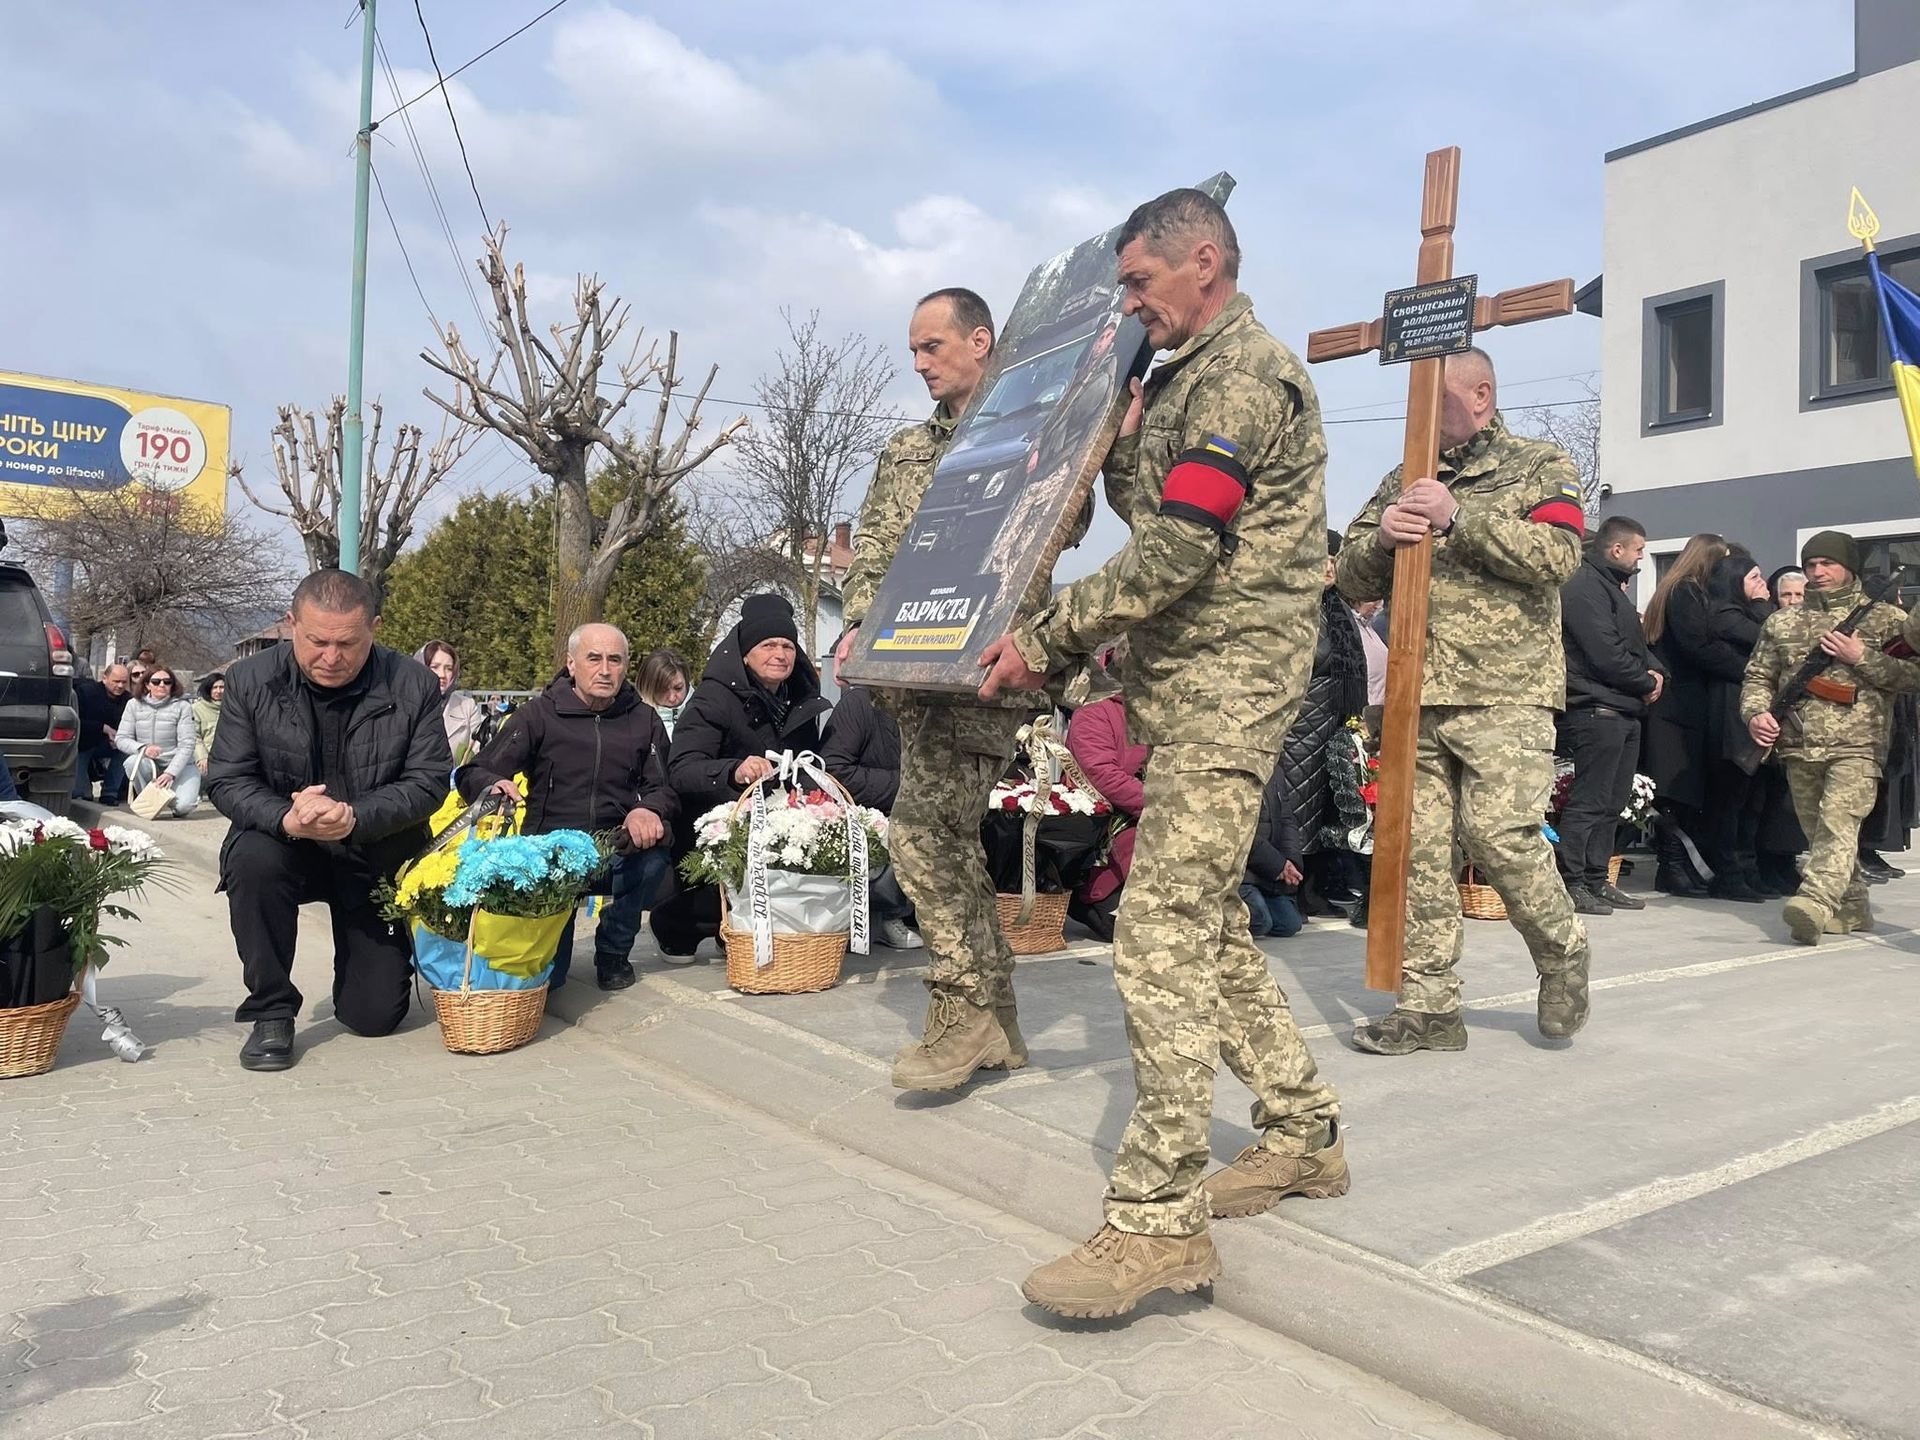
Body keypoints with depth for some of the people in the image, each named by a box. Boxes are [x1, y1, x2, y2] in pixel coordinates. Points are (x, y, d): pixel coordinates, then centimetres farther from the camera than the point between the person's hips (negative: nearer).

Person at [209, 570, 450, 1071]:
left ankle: (377, 963, 37)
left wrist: (355, 817, -31)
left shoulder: (415, 687, -12)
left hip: (379, 859, 0)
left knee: (375, 1016, -3)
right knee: (252, 858, -37)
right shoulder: (251, 681, -9)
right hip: (286, 844, 1)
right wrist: (286, 819, -31)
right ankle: (271, 1011, -16)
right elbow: (227, 781, -9)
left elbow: (428, 783, -12)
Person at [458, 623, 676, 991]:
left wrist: (648, 810, -22)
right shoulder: (538, 715, -1)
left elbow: (663, 789, 3)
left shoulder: (644, 720, 6)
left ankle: (613, 950, -6)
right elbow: (473, 774, -3)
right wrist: (494, 786, -29)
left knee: (655, 845, -33)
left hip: (616, 850, 2)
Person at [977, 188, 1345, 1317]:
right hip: (1188, 690, 10)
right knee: (1210, 924, 14)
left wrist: (1047, 640, -13)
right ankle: (1305, 1135, 27)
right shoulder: (1191, 379, 22)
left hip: (1223, 689, -10)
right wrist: (1119, 439, 10)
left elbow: (1176, 551, -18)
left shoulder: (1245, 373, -10)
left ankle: (1160, 1221, -10)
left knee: (1163, 931, -14)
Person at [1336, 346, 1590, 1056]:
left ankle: (1563, 953, 16)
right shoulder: (1405, 480, 20)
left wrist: (1460, 518, -16)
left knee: (1501, 835, -13)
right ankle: (1429, 1005, 8)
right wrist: (1382, 538, -8)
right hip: (1415, 695, 4)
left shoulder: (1539, 465, 8)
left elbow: (1559, 555, -10)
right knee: (1417, 845, 0)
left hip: (1505, 692, -4)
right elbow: (1353, 581, 14)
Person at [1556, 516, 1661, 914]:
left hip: (1624, 712, 11)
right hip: (1596, 711, -11)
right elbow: (1606, 655, -19)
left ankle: (1597, 880, 18)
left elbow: (1632, 645, 24)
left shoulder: (1611, 587, 22)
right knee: (1588, 802, -8)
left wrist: (1651, 671, 5)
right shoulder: (1585, 588, -12)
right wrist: (1646, 683, -6)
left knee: (1613, 802, 12)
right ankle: (1572, 885, -4)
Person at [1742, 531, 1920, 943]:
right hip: (1798, 747, 4)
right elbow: (1759, 676, 15)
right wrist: (1756, 712, -4)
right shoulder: (1781, 622, 16)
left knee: (1838, 823, -20)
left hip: (1856, 744, -4)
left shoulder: (1885, 619, 7)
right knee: (1818, 831, 9)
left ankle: (1815, 902, -33)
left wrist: (1861, 657, -10)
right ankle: (1851, 908, 22)